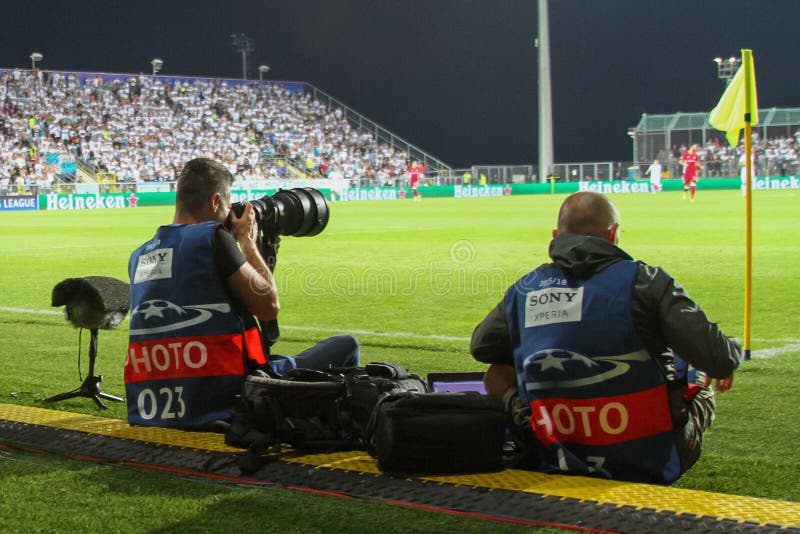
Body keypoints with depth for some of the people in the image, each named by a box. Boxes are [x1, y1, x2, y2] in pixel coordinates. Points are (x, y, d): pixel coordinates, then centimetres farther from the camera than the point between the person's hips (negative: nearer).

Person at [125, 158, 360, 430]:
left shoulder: (139, 256, 12)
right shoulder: (213, 236, -10)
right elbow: (269, 307, -5)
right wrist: (249, 242, 8)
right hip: (224, 406, -8)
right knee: (345, 346, 10)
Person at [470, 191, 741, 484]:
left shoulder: (524, 290, -2)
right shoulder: (643, 281, -14)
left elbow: (480, 347, 16)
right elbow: (717, 358, -16)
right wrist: (732, 354, 9)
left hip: (556, 464, 0)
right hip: (651, 467, 0)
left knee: (497, 373, 21)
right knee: (700, 379, 26)